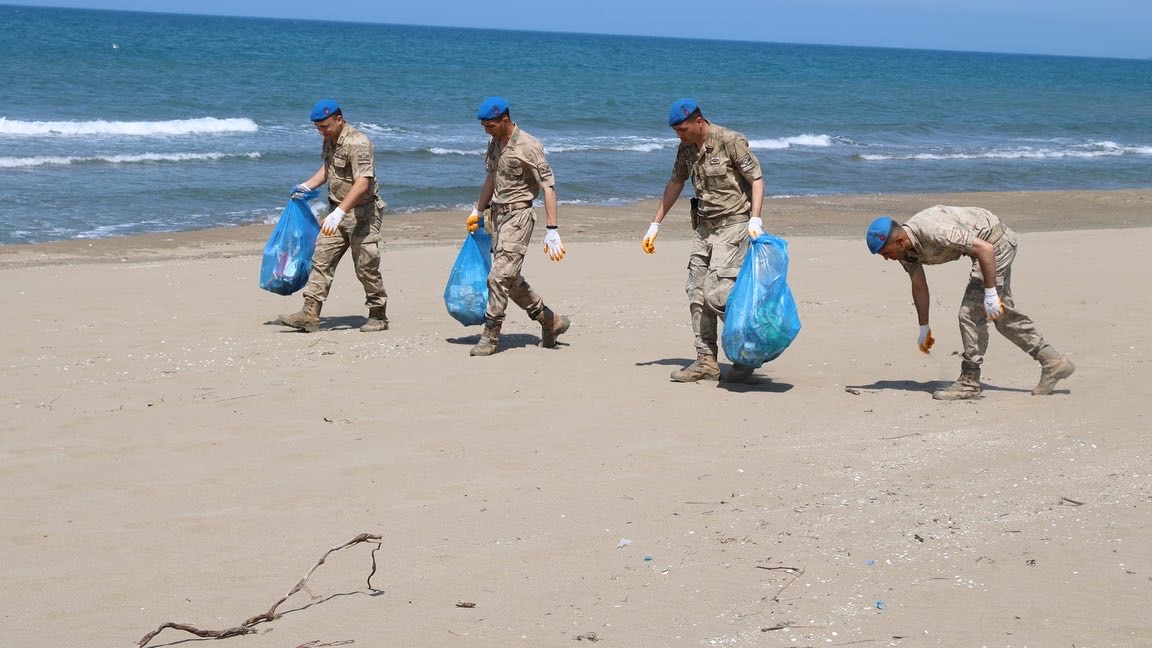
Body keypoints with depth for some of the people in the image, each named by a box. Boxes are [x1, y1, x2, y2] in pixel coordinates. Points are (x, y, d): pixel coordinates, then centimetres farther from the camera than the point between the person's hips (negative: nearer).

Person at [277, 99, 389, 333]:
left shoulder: (358, 143, -21)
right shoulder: (330, 140, 9)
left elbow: (362, 184, -30)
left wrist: (339, 212, -37)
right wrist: (306, 186, 16)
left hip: (362, 214, -9)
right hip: (337, 211, 9)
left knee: (366, 268, -2)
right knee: (321, 261, 0)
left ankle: (378, 316, 13)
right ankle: (309, 315, -3)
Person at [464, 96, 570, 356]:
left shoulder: (528, 146, -15)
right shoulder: (494, 144, 10)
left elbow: (548, 187, -15)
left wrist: (552, 230, -19)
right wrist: (478, 211, 30)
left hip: (518, 215, -9)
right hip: (499, 215, 9)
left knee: (500, 276, -12)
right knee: (510, 278, 10)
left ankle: (490, 336, -6)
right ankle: (550, 321, 23)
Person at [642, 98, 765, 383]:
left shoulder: (731, 141, -13)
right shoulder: (686, 148, 8)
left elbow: (756, 179, -12)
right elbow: (675, 184, 20)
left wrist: (755, 220, -24)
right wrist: (655, 225, 19)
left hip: (733, 224, -8)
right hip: (704, 228, 8)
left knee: (716, 292, -15)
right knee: (697, 294, 3)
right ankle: (706, 362, 8)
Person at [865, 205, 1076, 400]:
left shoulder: (933, 231, -34)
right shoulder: (907, 248, -5)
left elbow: (985, 249, -33)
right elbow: (919, 286, 10)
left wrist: (990, 293, -30)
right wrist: (924, 328, 17)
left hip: (996, 242, -10)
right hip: (995, 243, 10)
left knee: (971, 313, -11)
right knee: (1003, 315, 16)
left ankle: (969, 382, -4)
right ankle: (1053, 362, 24)